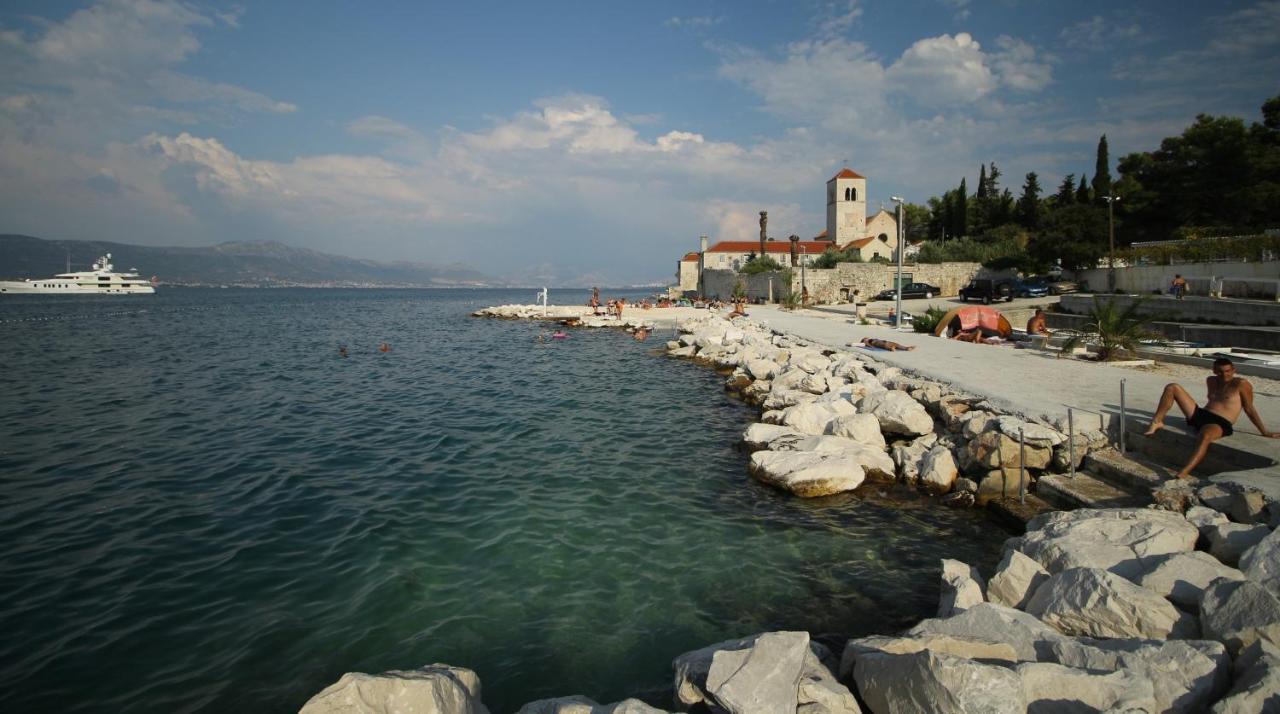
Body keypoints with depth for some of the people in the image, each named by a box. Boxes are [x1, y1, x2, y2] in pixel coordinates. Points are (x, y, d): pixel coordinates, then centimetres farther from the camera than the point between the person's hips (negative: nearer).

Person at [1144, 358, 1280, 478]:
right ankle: (1157, 421, -10)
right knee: (1172, 387, -4)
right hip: (1199, 414, 7)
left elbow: (1249, 409, 3)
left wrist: (1264, 432, 3)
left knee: (1206, 435, -44)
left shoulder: (1241, 384, 1)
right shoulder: (1211, 381, 19)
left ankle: (1183, 474, -55)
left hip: (1220, 423, -7)